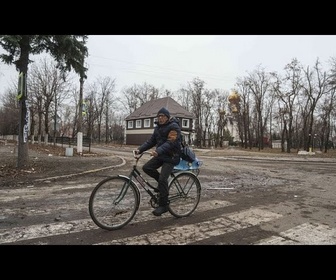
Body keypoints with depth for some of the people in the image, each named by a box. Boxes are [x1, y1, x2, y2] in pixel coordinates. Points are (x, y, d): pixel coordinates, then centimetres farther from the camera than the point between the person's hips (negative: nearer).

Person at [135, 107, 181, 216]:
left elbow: (170, 142, -27)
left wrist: (158, 151, -41)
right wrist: (140, 149, -6)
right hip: (160, 155, 8)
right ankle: (163, 183, 12)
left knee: (162, 179, -14)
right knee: (146, 167, -9)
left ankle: (163, 205, 0)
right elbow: (151, 141, 8)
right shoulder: (158, 127, 12)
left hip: (171, 157, -8)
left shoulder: (174, 126, -14)